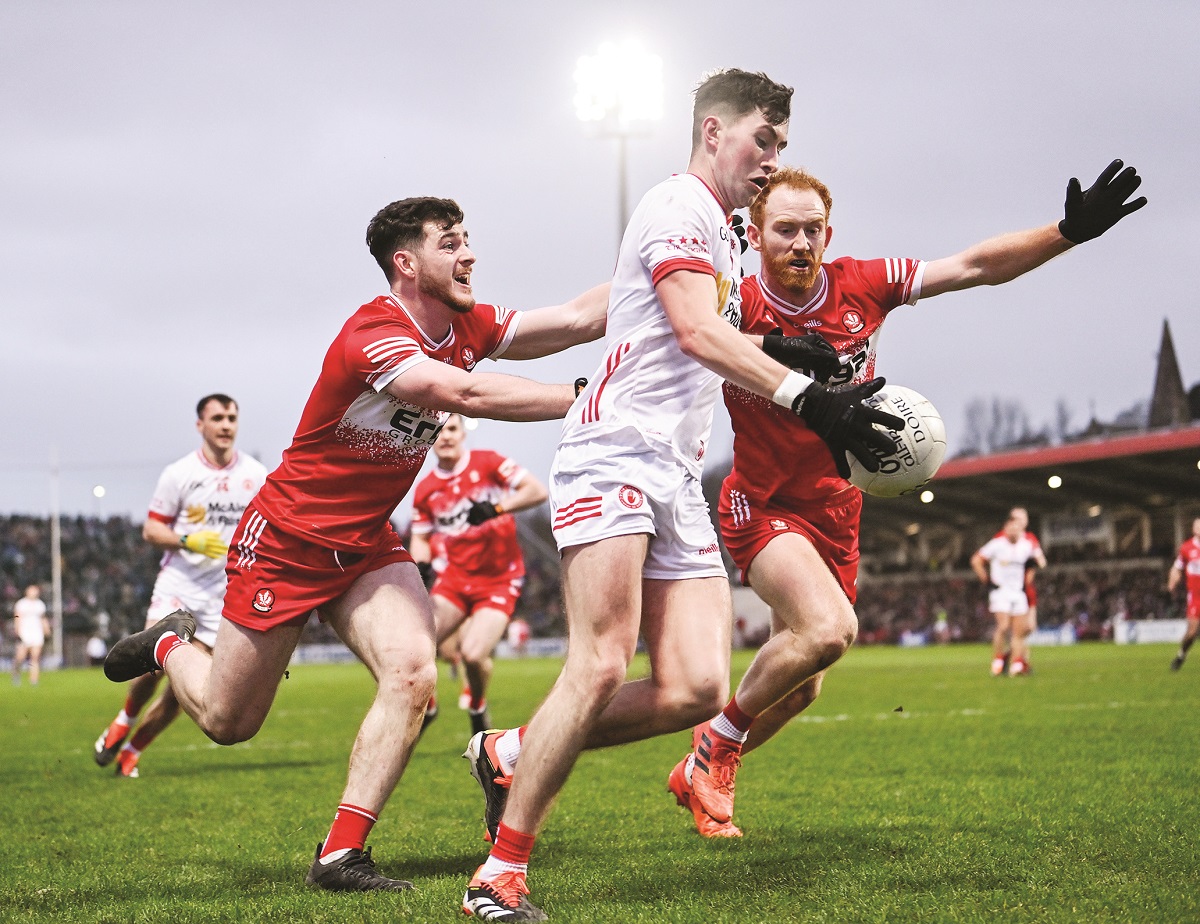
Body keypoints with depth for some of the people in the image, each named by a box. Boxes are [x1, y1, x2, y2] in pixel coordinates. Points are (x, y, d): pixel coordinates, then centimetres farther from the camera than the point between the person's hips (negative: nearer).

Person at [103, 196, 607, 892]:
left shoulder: (468, 328, -2)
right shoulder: (374, 334, -27)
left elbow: (578, 318, -9)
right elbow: (468, 395, -40)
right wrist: (582, 398, -42)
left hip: (367, 546, 6)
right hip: (287, 539, -6)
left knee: (412, 673, -21)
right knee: (227, 722, 7)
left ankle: (340, 856, -14)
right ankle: (171, 645, 42)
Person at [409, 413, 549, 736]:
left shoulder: (487, 463, -8)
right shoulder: (425, 490, 4)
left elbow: (537, 491, -13)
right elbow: (420, 538, 14)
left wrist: (497, 508, -27)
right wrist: (419, 563, -9)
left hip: (499, 580, -4)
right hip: (455, 577, 4)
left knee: (473, 654, -21)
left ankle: (478, 709, 12)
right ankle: (424, 707, 14)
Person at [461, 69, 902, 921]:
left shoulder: (726, 240, 26)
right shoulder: (678, 206, -4)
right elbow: (698, 332, -18)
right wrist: (807, 398, -27)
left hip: (678, 482, 9)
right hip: (615, 456, -9)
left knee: (695, 691, -7)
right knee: (602, 669, -19)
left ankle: (513, 754, 10)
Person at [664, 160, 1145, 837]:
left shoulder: (860, 285, -7)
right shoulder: (737, 307, -17)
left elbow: (977, 267, -5)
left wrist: (1070, 230, -15)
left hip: (836, 511, 5)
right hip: (761, 506, -5)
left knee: (799, 691, 11)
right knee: (829, 628, -31)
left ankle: (700, 777, 36)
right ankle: (718, 741, -6)